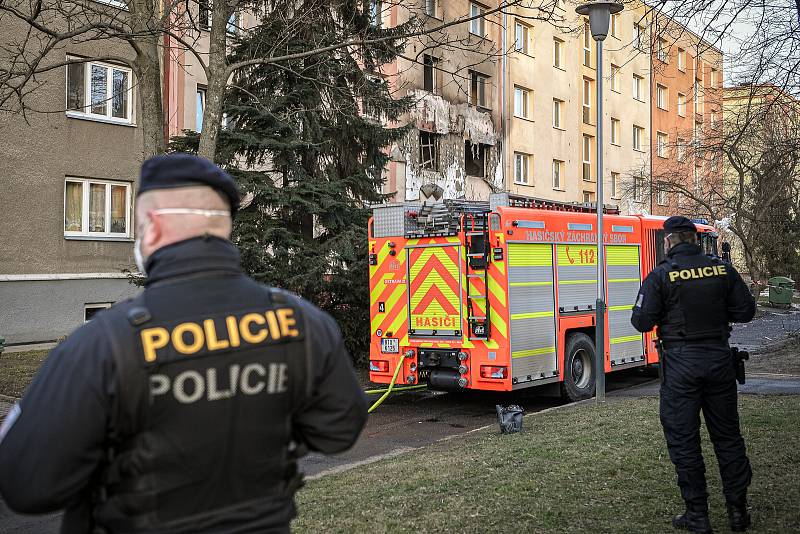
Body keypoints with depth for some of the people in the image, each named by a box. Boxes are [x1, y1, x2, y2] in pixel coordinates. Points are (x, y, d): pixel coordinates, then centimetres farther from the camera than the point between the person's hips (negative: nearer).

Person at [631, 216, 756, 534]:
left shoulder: (661, 275, -9)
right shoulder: (722, 269, 1)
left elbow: (642, 322, -10)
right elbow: (745, 311, 4)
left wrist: (664, 312, 11)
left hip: (681, 364, -4)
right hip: (719, 358, 4)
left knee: (683, 439, 6)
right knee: (727, 435, 15)